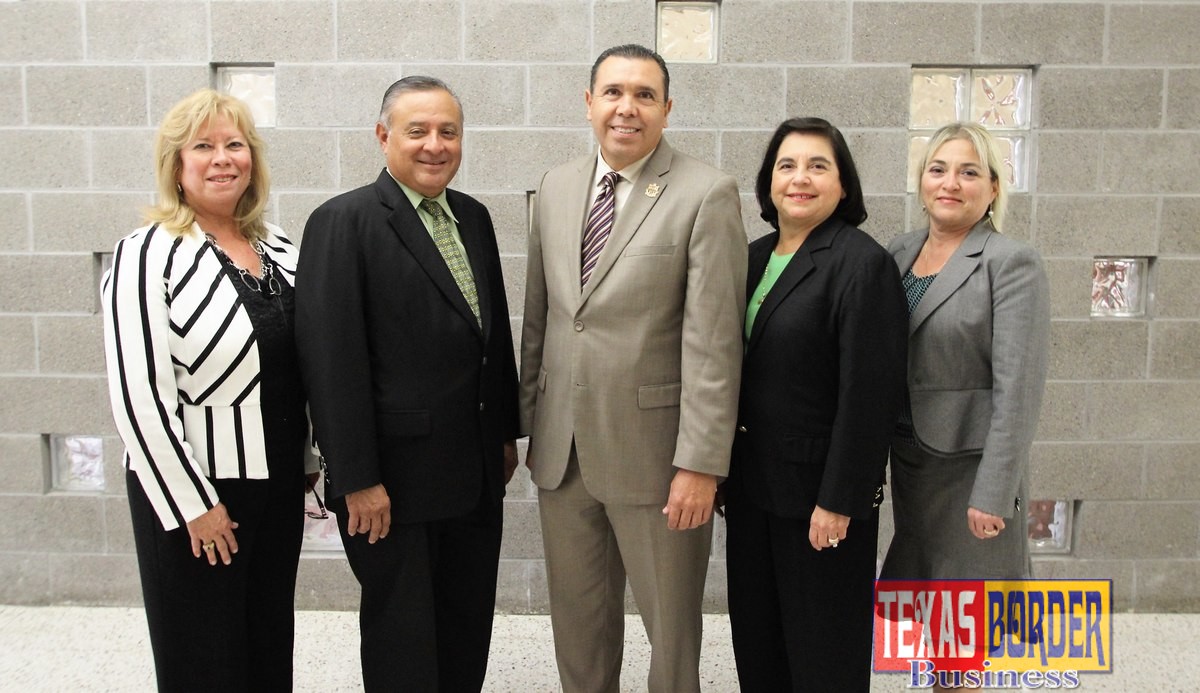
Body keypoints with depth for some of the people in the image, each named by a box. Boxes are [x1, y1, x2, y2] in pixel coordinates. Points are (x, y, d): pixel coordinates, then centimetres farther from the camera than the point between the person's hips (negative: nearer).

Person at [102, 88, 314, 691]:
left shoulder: (279, 250, 6)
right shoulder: (148, 256, -12)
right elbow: (138, 394, -17)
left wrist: (309, 461, 12)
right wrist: (193, 505, -15)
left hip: (278, 484, 5)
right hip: (193, 491, -5)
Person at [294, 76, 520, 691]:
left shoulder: (474, 218, 9)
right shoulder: (343, 222, -12)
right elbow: (332, 359, -17)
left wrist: (506, 433, 14)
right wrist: (357, 480, -17)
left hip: (475, 472, 7)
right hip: (393, 477, -6)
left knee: (468, 634, 18)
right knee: (403, 641, 11)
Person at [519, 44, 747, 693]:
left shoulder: (707, 193, -10)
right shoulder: (556, 187, 8)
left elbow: (713, 340, -14)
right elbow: (537, 315, 12)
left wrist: (701, 463, -16)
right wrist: (526, 420, 13)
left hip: (652, 453, -5)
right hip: (561, 449, 5)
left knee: (672, 626, 11)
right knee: (576, 622, 18)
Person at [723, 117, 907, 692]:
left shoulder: (862, 263, -14)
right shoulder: (754, 258, 8)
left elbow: (869, 393, -18)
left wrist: (838, 500, -18)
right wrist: (723, 471, 11)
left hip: (818, 489, -7)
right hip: (752, 484, 7)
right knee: (755, 638, 17)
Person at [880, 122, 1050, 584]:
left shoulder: (1011, 264, -12)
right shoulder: (899, 252, 7)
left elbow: (1018, 391, -16)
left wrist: (992, 493, -19)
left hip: (970, 466, -6)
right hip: (907, 460, 6)